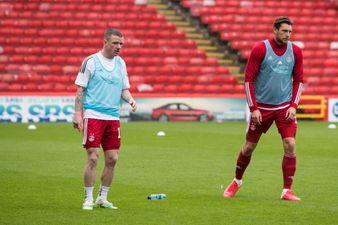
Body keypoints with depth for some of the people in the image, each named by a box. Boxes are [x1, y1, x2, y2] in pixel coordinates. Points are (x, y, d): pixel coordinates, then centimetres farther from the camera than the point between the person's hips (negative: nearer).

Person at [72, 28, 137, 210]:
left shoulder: (120, 63, 13)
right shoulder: (90, 61, -3)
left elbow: (124, 89, 18)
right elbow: (80, 89, -3)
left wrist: (130, 100, -3)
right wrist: (78, 113, -9)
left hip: (113, 117, 5)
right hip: (93, 115, -5)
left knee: (112, 159, 3)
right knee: (93, 157, -8)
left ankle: (102, 198, 15)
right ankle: (88, 199, 1)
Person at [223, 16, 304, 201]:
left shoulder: (295, 52, 1)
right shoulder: (260, 50, -9)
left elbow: (299, 80, 9)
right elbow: (248, 79, -7)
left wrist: (294, 106, -3)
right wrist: (253, 108, -11)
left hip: (285, 107, 2)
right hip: (261, 107, -2)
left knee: (290, 145, -13)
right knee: (249, 146, 7)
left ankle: (287, 191, -5)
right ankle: (237, 182, 31)